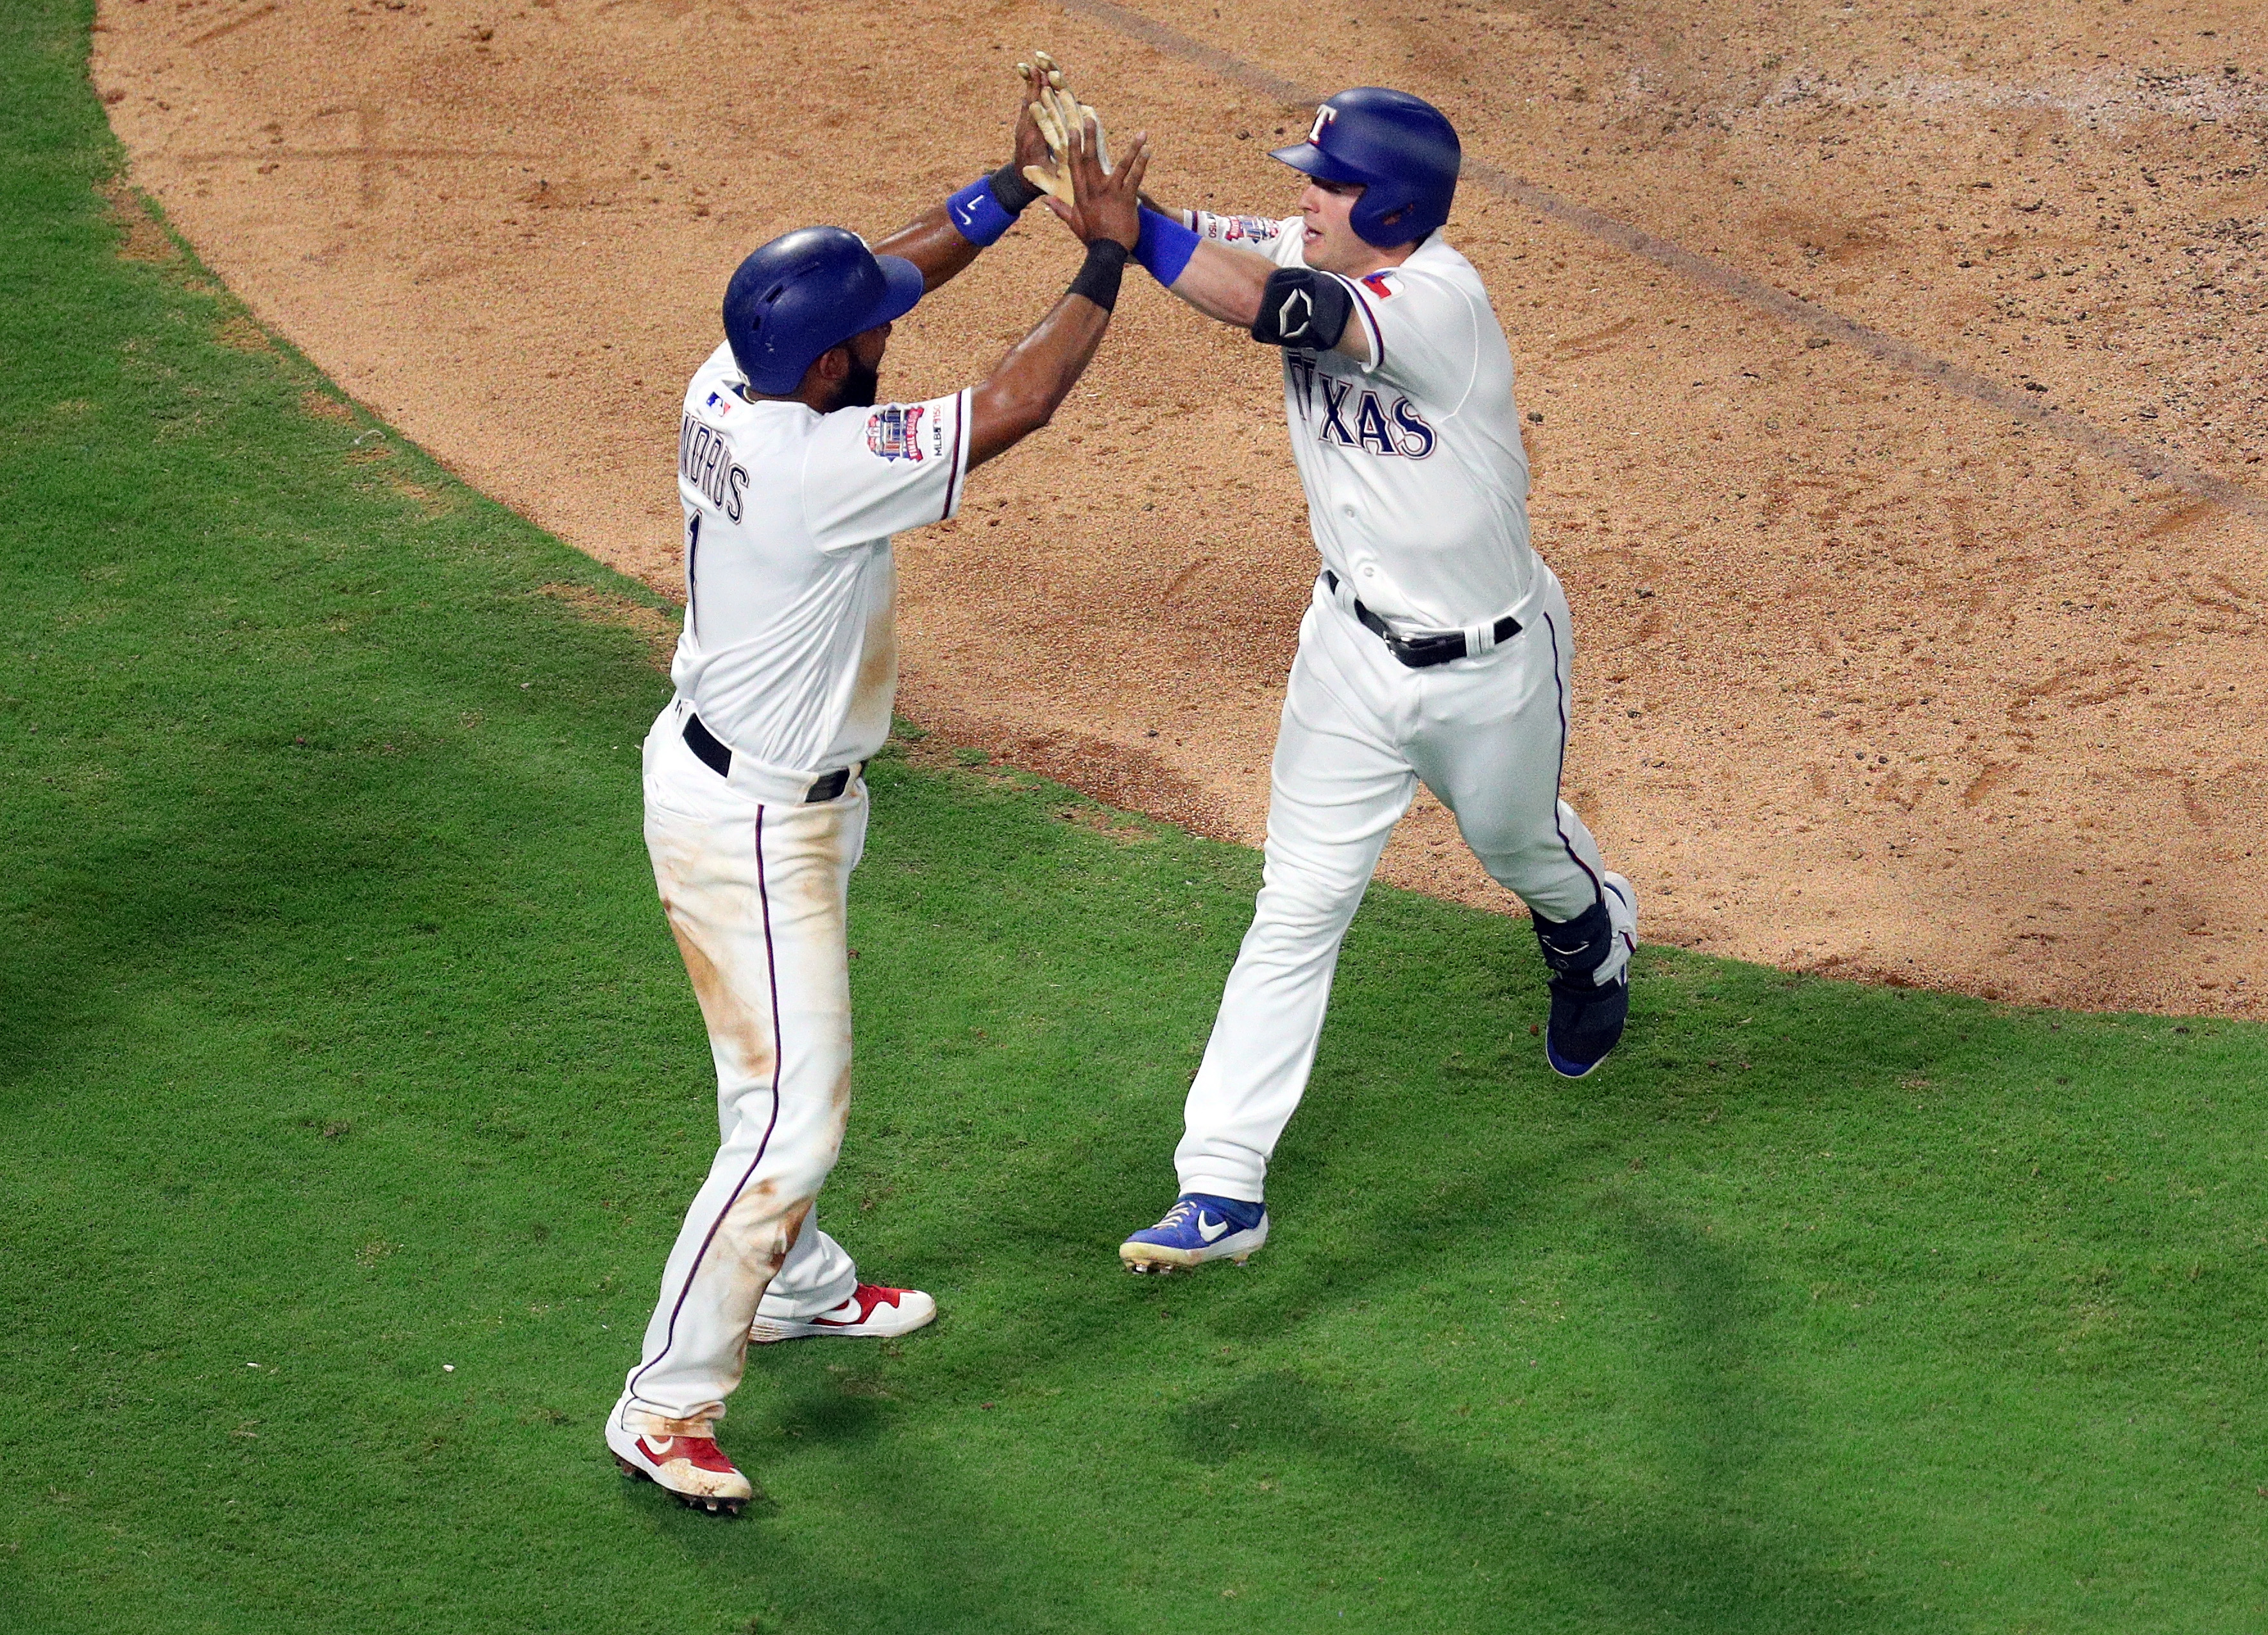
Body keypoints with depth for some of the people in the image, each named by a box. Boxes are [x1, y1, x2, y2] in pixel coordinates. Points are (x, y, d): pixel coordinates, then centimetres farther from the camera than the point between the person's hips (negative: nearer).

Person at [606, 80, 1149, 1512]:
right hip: (750, 823, -10)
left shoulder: (730, 391, -8)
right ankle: (666, 1406, 2)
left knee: (787, 1068, 28)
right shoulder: (821, 467, -33)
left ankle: (799, 1284, 49)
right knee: (794, 1112, -5)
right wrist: (1104, 261, -21)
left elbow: (883, 275, 7)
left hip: (783, 793, 10)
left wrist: (1016, 187, 2)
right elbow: (1013, 407, -30)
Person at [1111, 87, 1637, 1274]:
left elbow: (1272, 306, -46)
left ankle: (1595, 937, 63)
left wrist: (1121, 220, -51)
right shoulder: (1312, 259, -9)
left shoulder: (1437, 298, -31)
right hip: (1357, 647, 4)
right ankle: (1221, 1191, -2)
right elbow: (1196, 240, -18)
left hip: (1491, 667, -4)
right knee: (1297, 909, -2)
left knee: (1515, 845, 25)